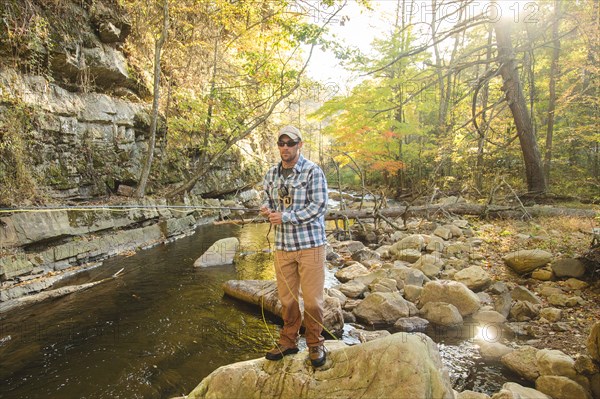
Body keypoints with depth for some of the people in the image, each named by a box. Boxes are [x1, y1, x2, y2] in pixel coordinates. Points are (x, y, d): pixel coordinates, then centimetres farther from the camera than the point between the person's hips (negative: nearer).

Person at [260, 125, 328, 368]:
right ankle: (288, 342, 32)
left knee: (312, 299, 3)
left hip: (310, 244, -4)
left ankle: (315, 343, 25)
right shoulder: (272, 174, 9)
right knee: (286, 298, 13)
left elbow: (318, 207, -15)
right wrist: (267, 210, -6)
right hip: (282, 245, 5)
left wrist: (286, 216, -18)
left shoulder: (313, 171, -8)